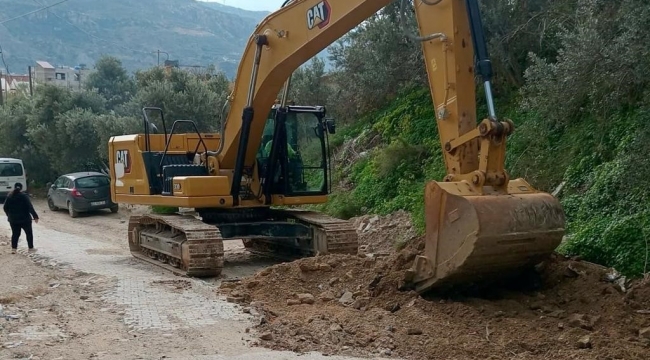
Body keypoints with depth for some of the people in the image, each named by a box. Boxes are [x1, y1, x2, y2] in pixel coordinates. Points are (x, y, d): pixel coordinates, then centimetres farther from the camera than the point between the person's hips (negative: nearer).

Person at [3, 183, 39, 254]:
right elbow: (30, 207, -17)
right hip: (24, 219, -4)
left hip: (13, 219, 4)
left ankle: (13, 248, 6)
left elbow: (5, 208, 7)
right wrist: (35, 216, -15)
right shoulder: (24, 196, -11)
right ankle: (30, 248, 13)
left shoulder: (9, 196, 2)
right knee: (29, 233, 10)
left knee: (15, 234, 13)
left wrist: (10, 215, 22)